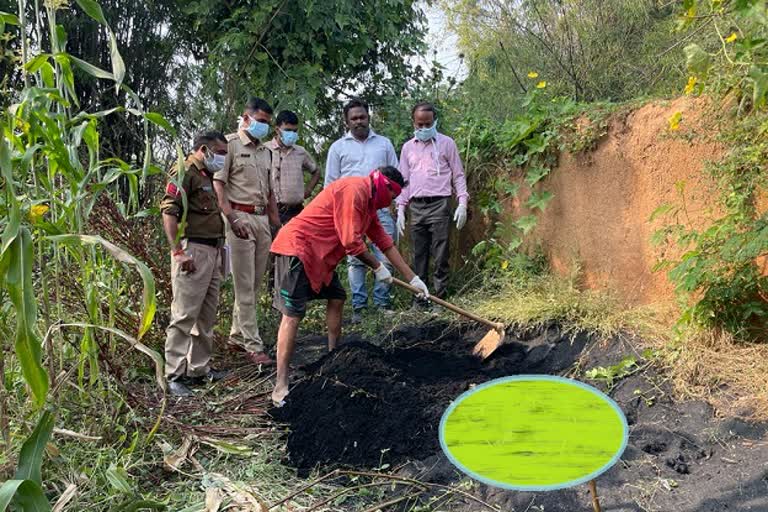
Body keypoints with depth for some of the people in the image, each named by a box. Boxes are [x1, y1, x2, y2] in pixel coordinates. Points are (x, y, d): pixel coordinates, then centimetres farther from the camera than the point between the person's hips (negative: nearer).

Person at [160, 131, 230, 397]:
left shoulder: (206, 175, 21)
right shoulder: (185, 172, -8)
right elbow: (169, 211, -17)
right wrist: (178, 252, -23)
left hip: (212, 250, 10)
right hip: (193, 250, -10)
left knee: (207, 315, 13)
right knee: (184, 315, -8)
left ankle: (199, 368, 22)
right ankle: (174, 375, -2)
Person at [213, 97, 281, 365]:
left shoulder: (265, 151, 20)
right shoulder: (230, 144, -2)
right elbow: (218, 184, -10)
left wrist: (277, 223, 18)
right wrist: (232, 218, -19)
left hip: (262, 219, 7)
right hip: (240, 218, -7)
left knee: (254, 284, 10)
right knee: (245, 286, -5)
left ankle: (237, 336, 22)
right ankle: (253, 345, -3)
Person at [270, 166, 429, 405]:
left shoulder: (369, 202, 16)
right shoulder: (354, 190, -16)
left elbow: (385, 242, 19)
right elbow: (351, 242, -20)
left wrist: (412, 278, 18)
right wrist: (377, 267, -5)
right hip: (297, 247, -11)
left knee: (337, 298, 13)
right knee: (293, 314, -13)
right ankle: (281, 386, -12)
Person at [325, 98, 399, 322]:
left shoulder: (384, 143, 14)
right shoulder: (338, 147, 10)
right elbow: (331, 182, 10)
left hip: (380, 209, 1)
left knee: (385, 258, -3)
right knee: (356, 260, 1)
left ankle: (383, 302, 8)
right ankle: (358, 306, 7)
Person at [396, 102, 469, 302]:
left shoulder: (446, 143, 5)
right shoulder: (408, 147, 14)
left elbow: (458, 175, 5)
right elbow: (403, 180, 15)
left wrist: (462, 202, -5)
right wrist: (400, 209, 7)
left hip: (439, 204, -3)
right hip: (416, 206, 3)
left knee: (440, 255, -5)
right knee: (419, 255, 5)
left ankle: (439, 299, 0)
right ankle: (419, 299, 11)